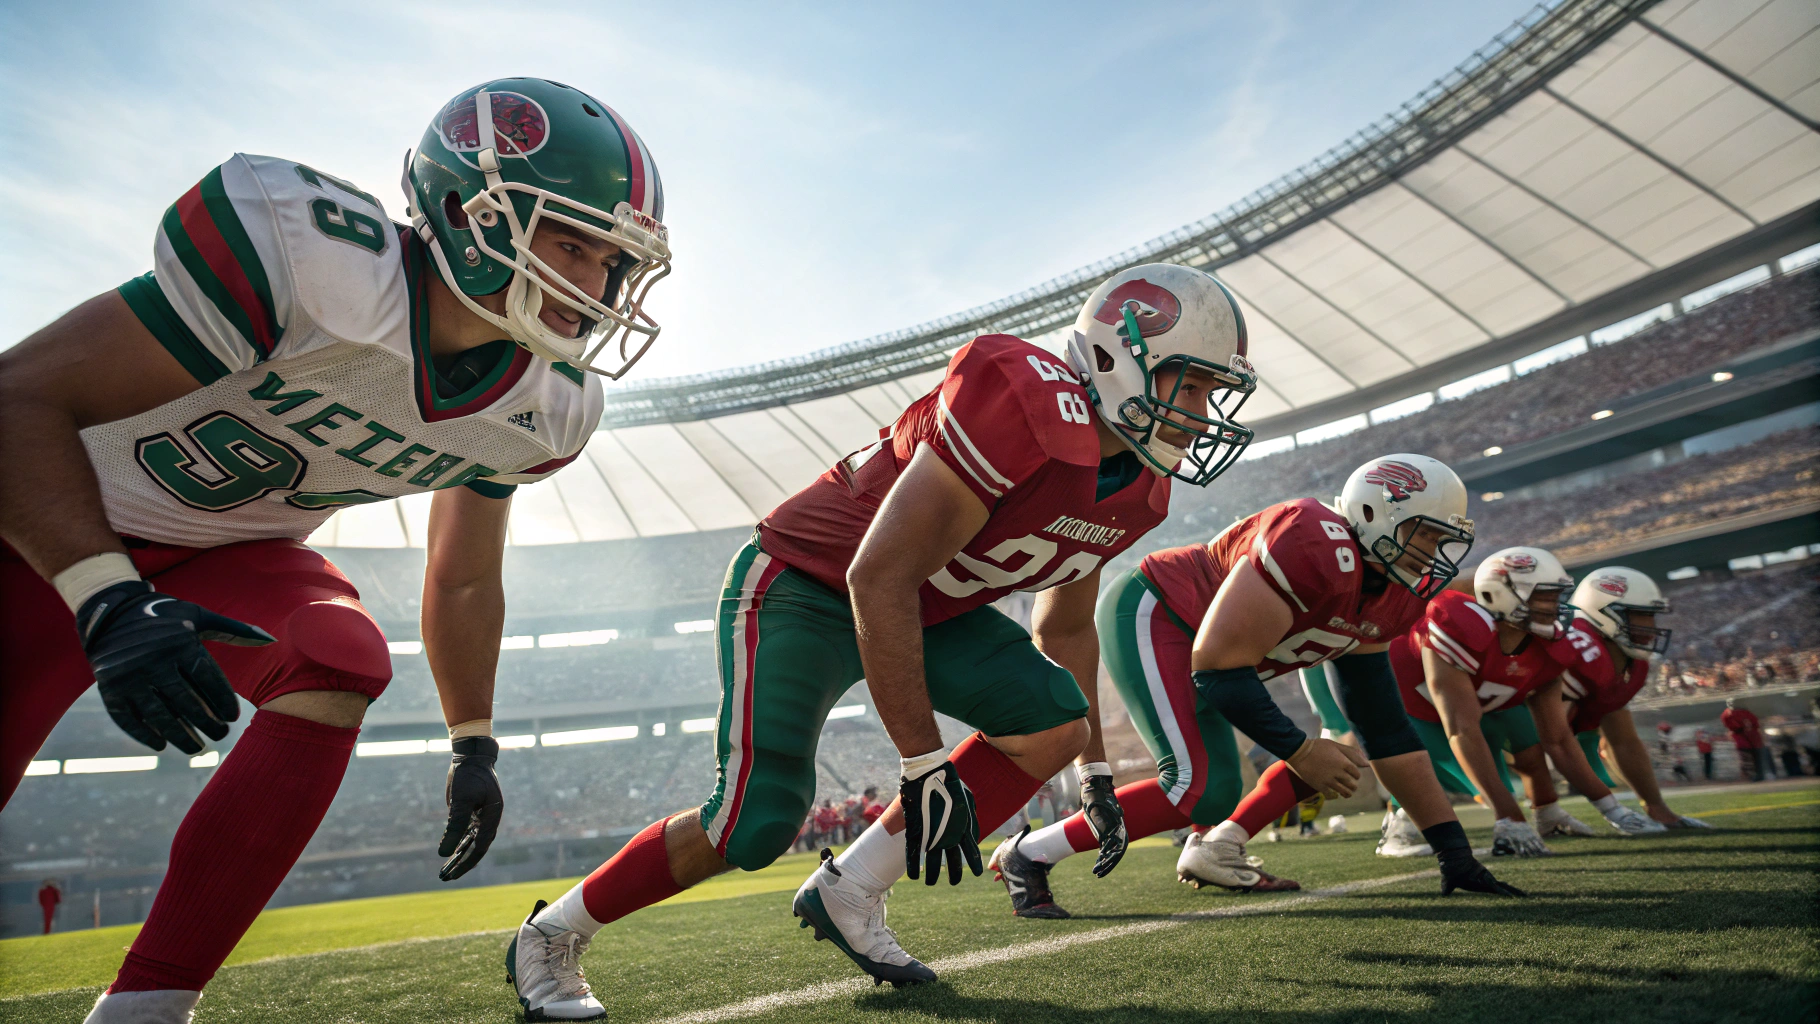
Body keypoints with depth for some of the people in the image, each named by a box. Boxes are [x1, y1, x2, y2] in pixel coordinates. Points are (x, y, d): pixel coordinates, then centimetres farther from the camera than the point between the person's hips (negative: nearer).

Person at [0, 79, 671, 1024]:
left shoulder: (542, 409, -13)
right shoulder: (316, 259, -34)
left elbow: (463, 581, 3)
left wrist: (474, 749, 6)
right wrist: (110, 604, -38)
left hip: (239, 550, 4)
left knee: (342, 664, -24)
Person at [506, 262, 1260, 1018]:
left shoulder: (1137, 494, -1)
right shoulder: (1024, 406, -31)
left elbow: (1064, 627, 15)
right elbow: (879, 578, -31)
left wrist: (1096, 771, 18)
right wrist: (925, 766, -27)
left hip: (923, 608, 8)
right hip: (802, 585, -8)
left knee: (1055, 722, -7)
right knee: (758, 823, -16)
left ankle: (850, 894, 2)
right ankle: (551, 936, 11)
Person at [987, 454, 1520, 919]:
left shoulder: (1394, 599, 2)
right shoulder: (1318, 548, -28)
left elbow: (1386, 729, 9)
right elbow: (1219, 667, -28)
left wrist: (1454, 851, 9)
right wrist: (1300, 751, -19)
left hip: (1198, 640, 10)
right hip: (1150, 614, -10)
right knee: (1203, 788, -23)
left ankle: (1215, 850, 17)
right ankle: (1029, 855, -12)